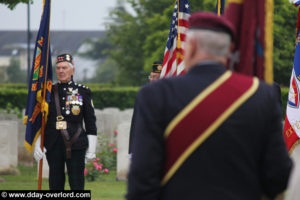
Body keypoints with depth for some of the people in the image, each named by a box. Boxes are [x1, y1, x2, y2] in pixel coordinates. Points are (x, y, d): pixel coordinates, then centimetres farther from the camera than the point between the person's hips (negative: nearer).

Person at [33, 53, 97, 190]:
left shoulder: (83, 92, 4)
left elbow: (91, 122, 5)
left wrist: (91, 148, 1)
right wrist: (37, 145, 2)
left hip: (76, 145, -2)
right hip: (53, 146, 2)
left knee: (77, 184, -4)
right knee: (55, 183, 5)